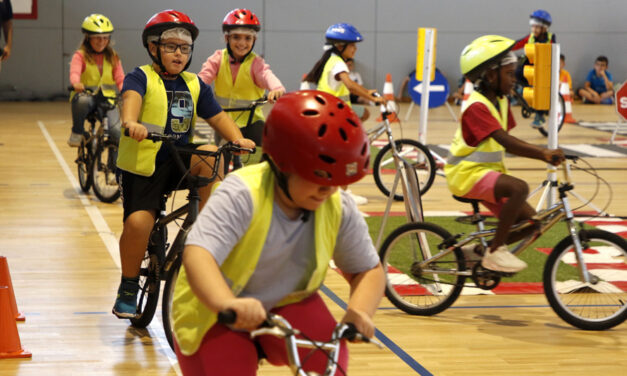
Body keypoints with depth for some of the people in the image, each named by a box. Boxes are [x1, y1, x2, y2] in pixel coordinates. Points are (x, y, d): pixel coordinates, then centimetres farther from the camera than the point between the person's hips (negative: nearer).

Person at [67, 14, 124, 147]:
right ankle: (77, 133, -16)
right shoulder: (80, 55, -2)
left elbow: (120, 79, 2)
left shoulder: (112, 57, 10)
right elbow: (74, 72, -21)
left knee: (116, 131, -22)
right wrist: (76, 83, -45)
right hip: (86, 95, -2)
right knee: (81, 101, -41)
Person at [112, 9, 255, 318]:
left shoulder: (194, 85, 11)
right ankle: (128, 287, 0)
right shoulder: (141, 78, -4)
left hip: (178, 162, 4)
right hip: (141, 165, -4)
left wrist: (238, 139, -14)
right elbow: (131, 98, -25)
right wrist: (131, 122, -49)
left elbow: (218, 117, 7)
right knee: (138, 221, -22)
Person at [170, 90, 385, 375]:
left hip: (286, 304, 2)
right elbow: (197, 255, -45)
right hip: (215, 316, -2)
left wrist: (360, 311, -29)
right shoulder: (242, 194, -31)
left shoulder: (339, 208, -16)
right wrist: (228, 305, -65)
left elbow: (369, 270, -6)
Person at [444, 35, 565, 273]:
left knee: (528, 220, 0)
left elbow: (506, 143, 11)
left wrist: (544, 154, 1)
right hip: (468, 173, -9)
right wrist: (543, 153, -41)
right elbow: (506, 141, -33)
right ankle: (495, 252, -22)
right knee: (519, 188, -32)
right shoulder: (477, 106, -22)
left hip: (489, 172, 9)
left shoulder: (501, 102, 8)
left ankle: (477, 250, 16)